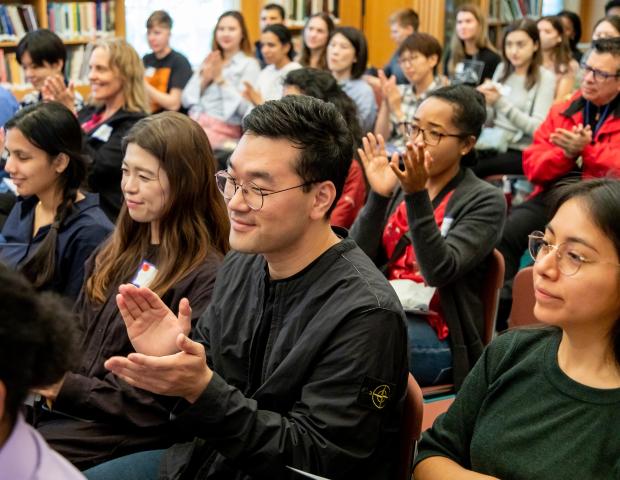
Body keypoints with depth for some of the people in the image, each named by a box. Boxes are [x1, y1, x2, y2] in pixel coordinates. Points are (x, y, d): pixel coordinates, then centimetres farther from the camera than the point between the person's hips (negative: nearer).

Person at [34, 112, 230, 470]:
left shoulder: (206, 279, -13)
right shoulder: (119, 253, 14)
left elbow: (167, 403, -14)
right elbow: (76, 334, 15)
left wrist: (68, 389, -17)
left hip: (125, 434, -7)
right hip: (62, 409, 7)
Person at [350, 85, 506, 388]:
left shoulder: (485, 201, -3)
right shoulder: (399, 182, 10)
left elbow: (440, 271, -18)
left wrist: (417, 195, -25)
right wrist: (378, 196, -12)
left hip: (437, 337, -5)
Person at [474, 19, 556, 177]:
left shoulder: (545, 78, -2)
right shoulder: (502, 69, 14)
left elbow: (538, 128, -12)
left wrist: (501, 102, -19)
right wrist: (486, 103, -7)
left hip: (520, 152, -5)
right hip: (491, 142, 5)